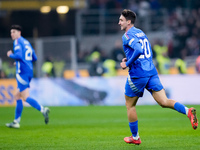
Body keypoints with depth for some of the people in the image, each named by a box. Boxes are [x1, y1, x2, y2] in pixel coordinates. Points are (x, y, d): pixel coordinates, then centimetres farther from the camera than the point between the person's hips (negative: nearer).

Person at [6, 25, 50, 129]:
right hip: (29, 72, 9)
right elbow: (34, 58, 21)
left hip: (22, 72, -9)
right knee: (17, 97, 13)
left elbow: (18, 56, -21)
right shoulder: (26, 42, 20)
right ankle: (16, 122, 14)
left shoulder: (17, 41, -6)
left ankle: (43, 110, -28)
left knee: (25, 97, -12)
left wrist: (10, 55, -2)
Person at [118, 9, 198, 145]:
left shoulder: (127, 36, -9)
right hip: (151, 71, 7)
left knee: (130, 106, 12)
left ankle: (135, 137, 19)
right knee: (164, 102, -3)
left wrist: (127, 64, -15)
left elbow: (139, 50, -25)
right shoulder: (141, 32, 19)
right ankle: (187, 111, -28)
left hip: (137, 74, -7)